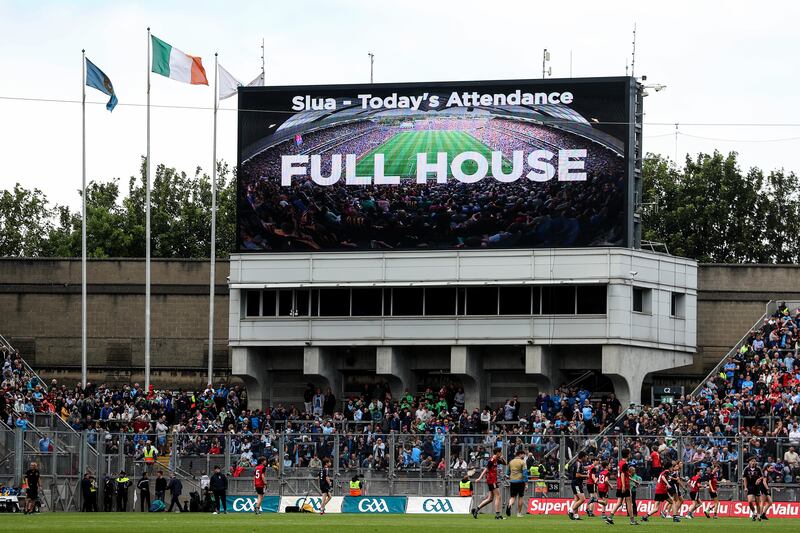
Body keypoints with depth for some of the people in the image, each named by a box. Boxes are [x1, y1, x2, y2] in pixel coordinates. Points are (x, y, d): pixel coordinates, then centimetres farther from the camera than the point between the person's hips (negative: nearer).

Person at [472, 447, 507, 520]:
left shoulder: (496, 460, 13)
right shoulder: (492, 460, -14)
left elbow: (504, 463, 26)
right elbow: (486, 469, -19)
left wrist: (502, 458, 5)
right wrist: (480, 478, -26)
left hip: (493, 480, 10)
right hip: (492, 480, -10)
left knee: (490, 498, 11)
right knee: (498, 497, -8)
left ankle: (476, 509, 13)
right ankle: (497, 515, -8)